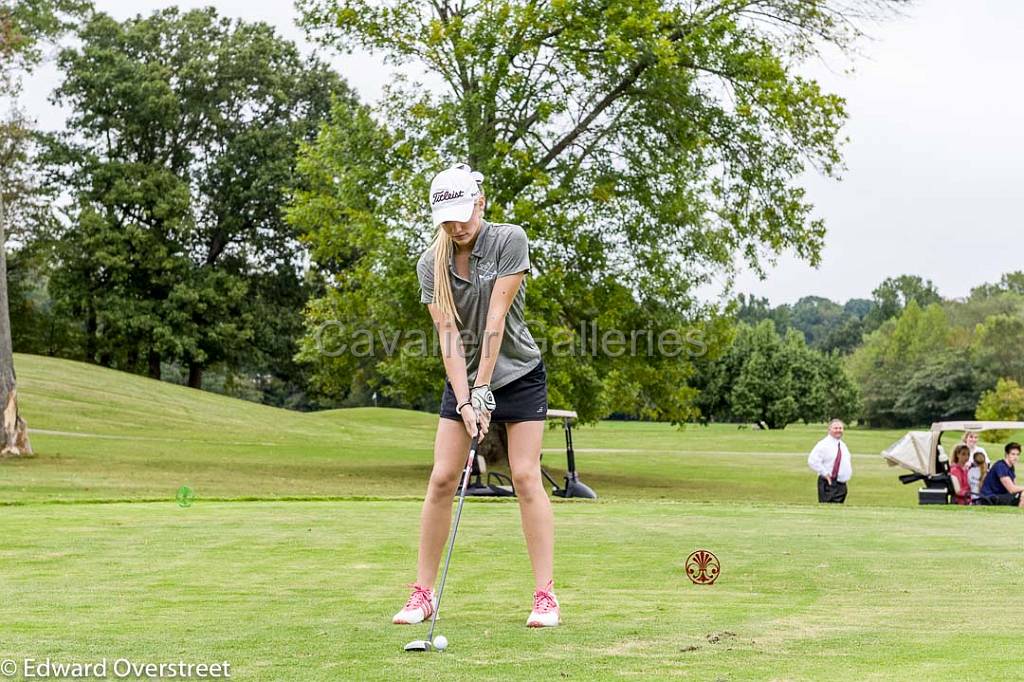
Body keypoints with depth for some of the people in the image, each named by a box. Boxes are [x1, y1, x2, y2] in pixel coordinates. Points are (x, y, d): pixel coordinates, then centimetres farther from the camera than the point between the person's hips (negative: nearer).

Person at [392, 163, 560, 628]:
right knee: (442, 478, -4)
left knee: (525, 476, -10)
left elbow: (496, 318, -20)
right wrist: (464, 402, -21)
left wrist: (483, 390, -23)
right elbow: (448, 334, -12)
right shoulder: (431, 265, -5)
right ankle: (422, 594, 4)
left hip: (519, 375, -3)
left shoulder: (509, 241, -15)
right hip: (463, 381, 3)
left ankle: (546, 597, -7)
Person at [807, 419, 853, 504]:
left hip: (842, 485, 8)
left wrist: (848, 474, 13)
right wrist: (825, 473, -19)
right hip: (829, 484, -8)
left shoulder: (843, 445, 15)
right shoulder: (823, 444, -10)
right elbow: (812, 461, -20)